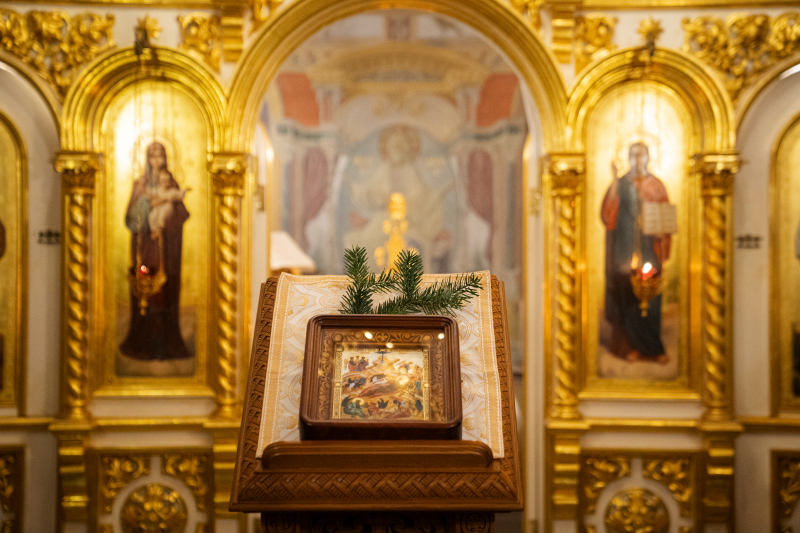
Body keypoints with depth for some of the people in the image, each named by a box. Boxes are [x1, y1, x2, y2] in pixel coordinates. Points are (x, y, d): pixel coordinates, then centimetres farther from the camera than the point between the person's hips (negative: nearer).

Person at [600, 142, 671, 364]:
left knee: (650, 300, 1)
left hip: (649, 252, 1)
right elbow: (607, 216, -11)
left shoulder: (657, 186, 5)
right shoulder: (620, 185, 2)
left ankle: (651, 347, 12)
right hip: (625, 252, 0)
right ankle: (631, 345, 12)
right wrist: (614, 185, -16)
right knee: (628, 297, 1)